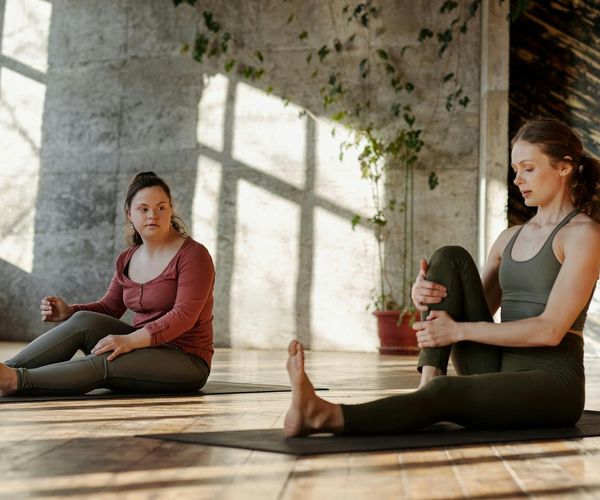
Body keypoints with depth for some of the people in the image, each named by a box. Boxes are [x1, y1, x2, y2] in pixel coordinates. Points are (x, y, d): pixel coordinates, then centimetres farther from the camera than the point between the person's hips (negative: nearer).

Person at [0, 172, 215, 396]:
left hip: (185, 360, -6)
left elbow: (184, 315, -23)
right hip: (144, 347, 6)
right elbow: (109, 307, 14)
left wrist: (131, 340, -33)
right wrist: (68, 312, -7)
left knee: (102, 363, -31)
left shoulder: (193, 255, -12)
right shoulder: (127, 260, 9)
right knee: (83, 320, -19)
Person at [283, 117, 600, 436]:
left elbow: (551, 329, -17)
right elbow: (476, 309, 14)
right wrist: (426, 297, -9)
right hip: (498, 377, 7)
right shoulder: (510, 237, 18)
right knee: (450, 260, -10)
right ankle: (428, 385, -21)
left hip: (550, 388, -7)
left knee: (446, 393, -38)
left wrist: (458, 331, -18)